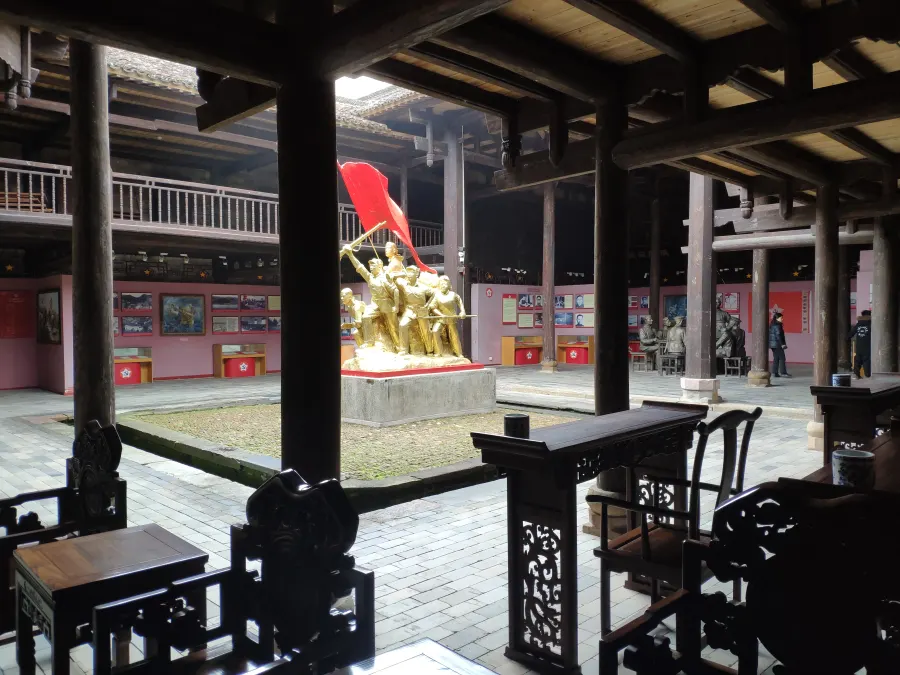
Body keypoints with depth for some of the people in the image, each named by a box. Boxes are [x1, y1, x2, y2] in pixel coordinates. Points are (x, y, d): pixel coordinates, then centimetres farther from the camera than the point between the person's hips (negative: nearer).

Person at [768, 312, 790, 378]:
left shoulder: (772, 325, 16)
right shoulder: (777, 325, -13)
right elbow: (778, 335, -18)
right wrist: (782, 344, -17)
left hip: (773, 344, 10)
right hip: (777, 344, -10)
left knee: (776, 358, 10)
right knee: (781, 358, -6)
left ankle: (774, 373, 9)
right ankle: (782, 373, -7)